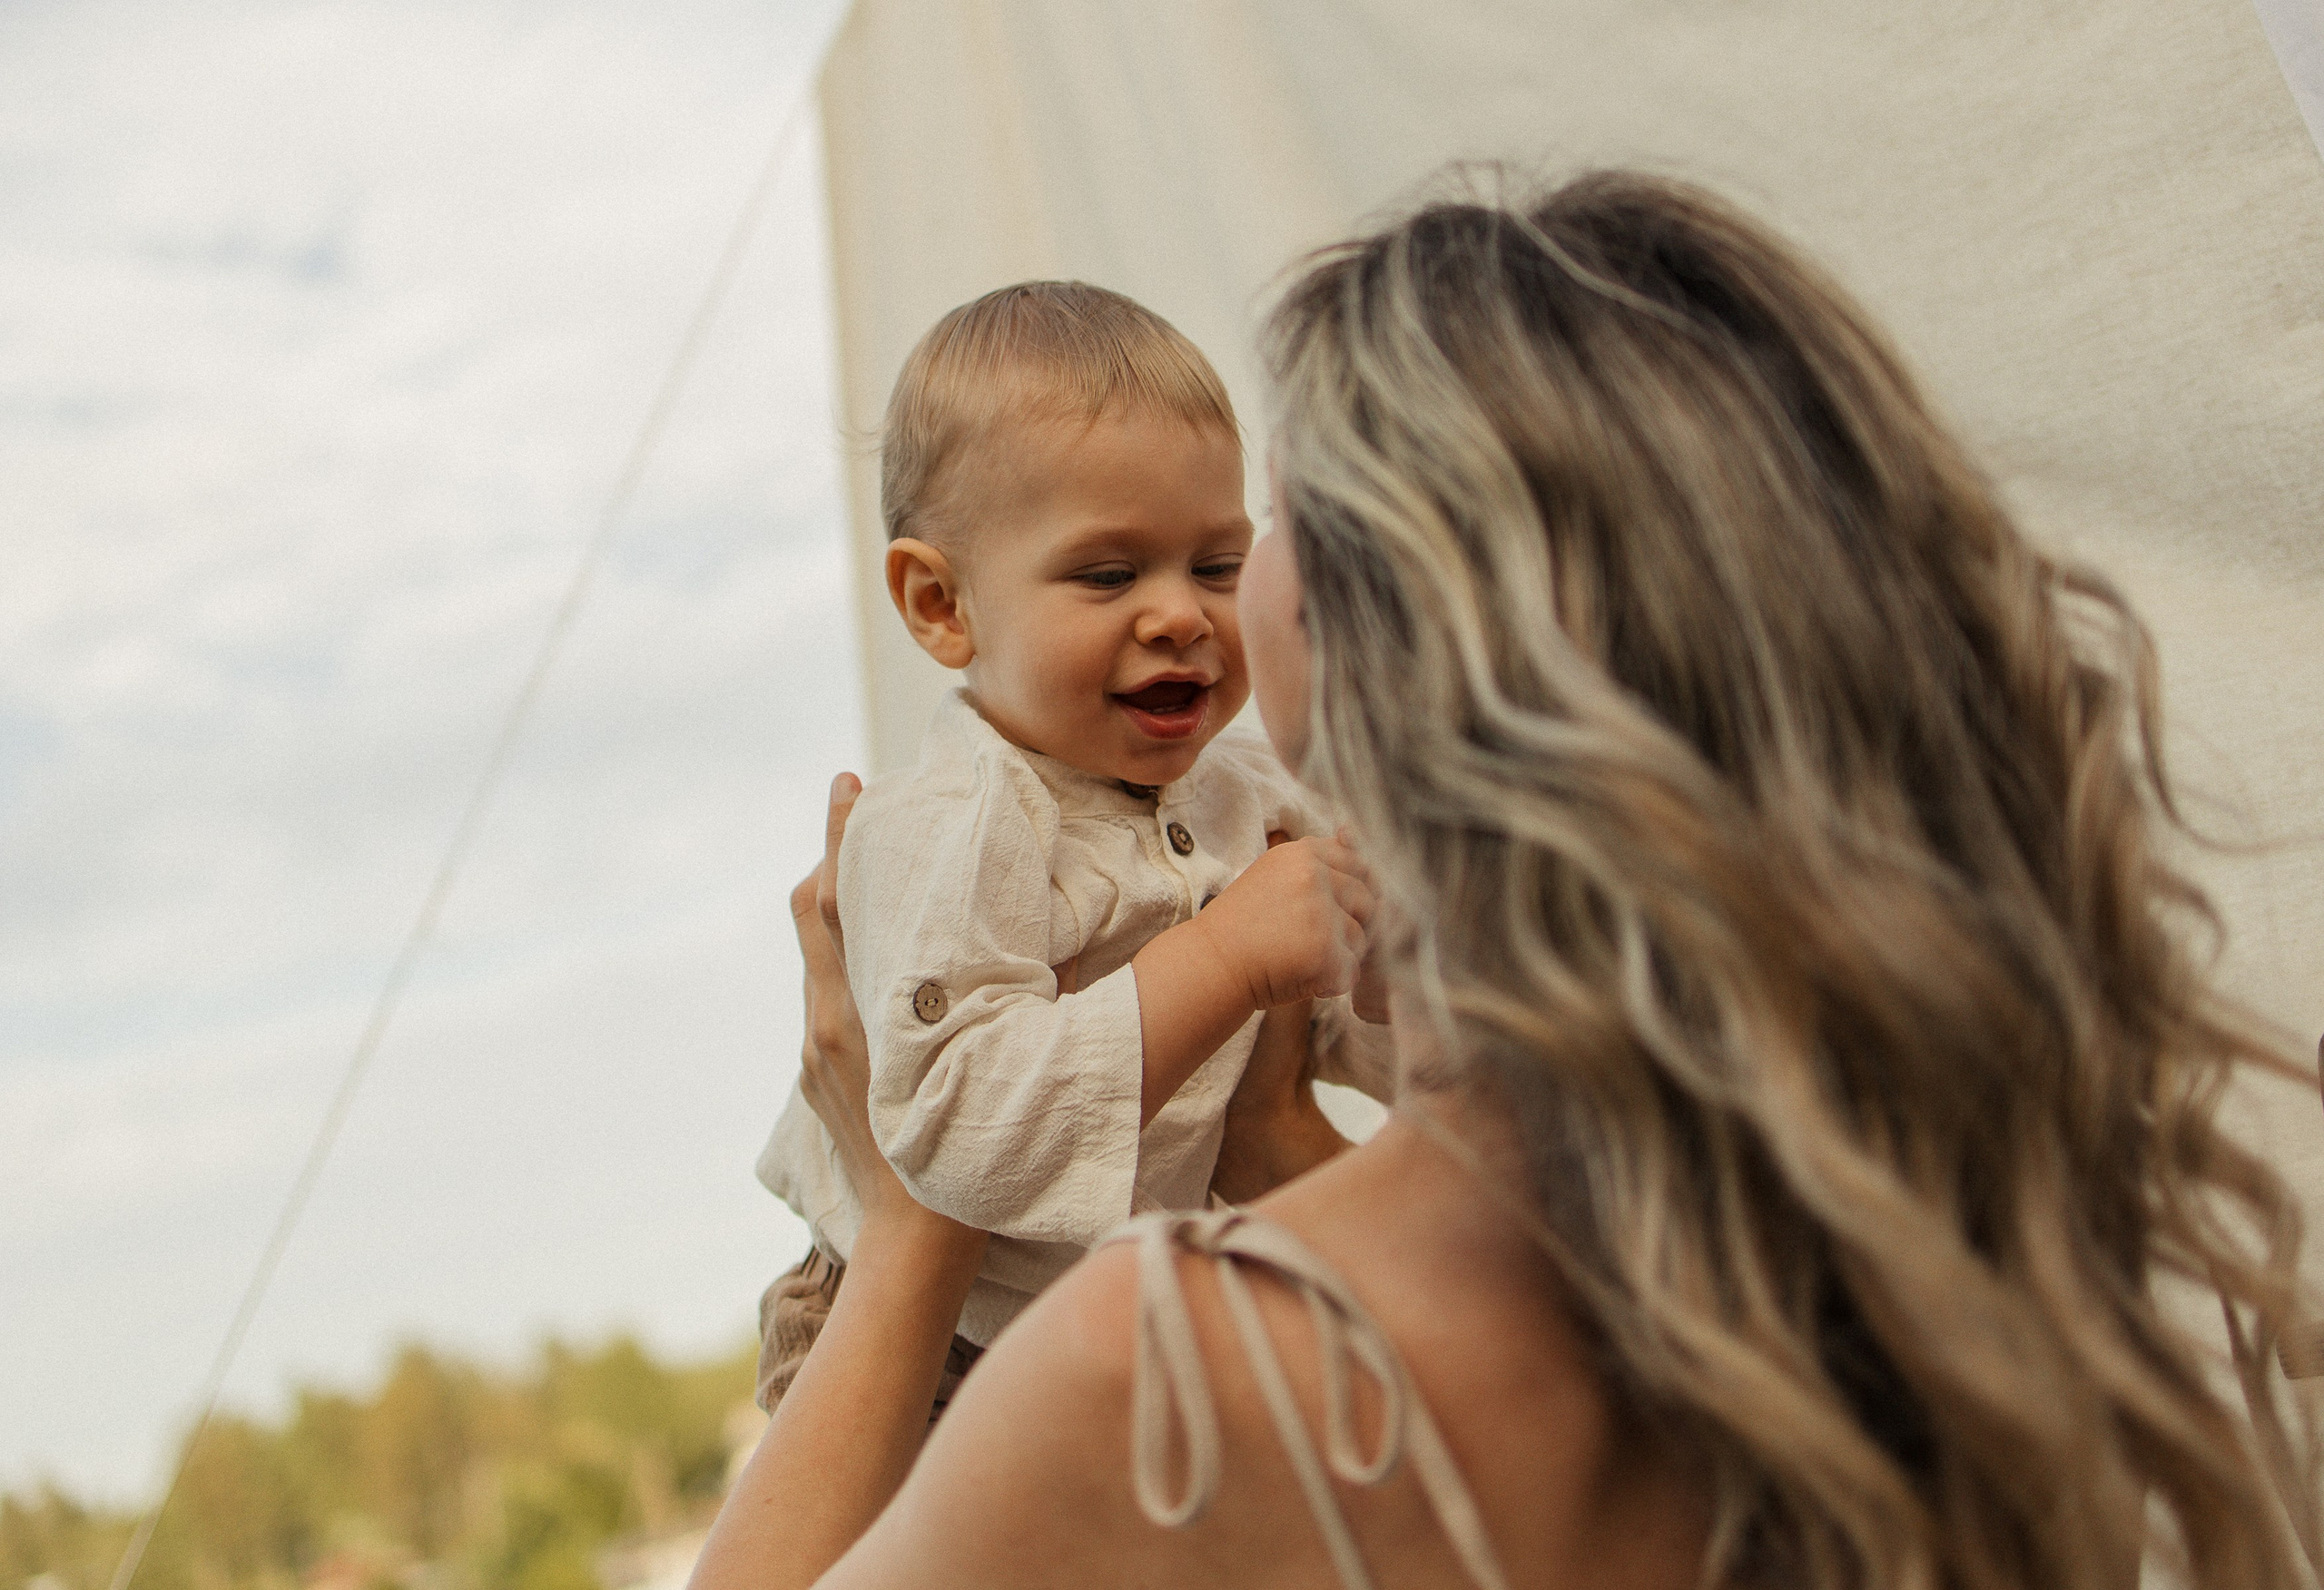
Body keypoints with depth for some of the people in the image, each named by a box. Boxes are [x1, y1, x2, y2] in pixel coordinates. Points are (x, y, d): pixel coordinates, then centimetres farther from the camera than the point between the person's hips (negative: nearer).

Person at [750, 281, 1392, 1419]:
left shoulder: (1243, 790, 1)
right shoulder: (943, 834, -24)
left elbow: (1341, 1029, 10)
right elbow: (960, 1131, -36)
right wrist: (1227, 959, -37)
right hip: (926, 1363, -5)